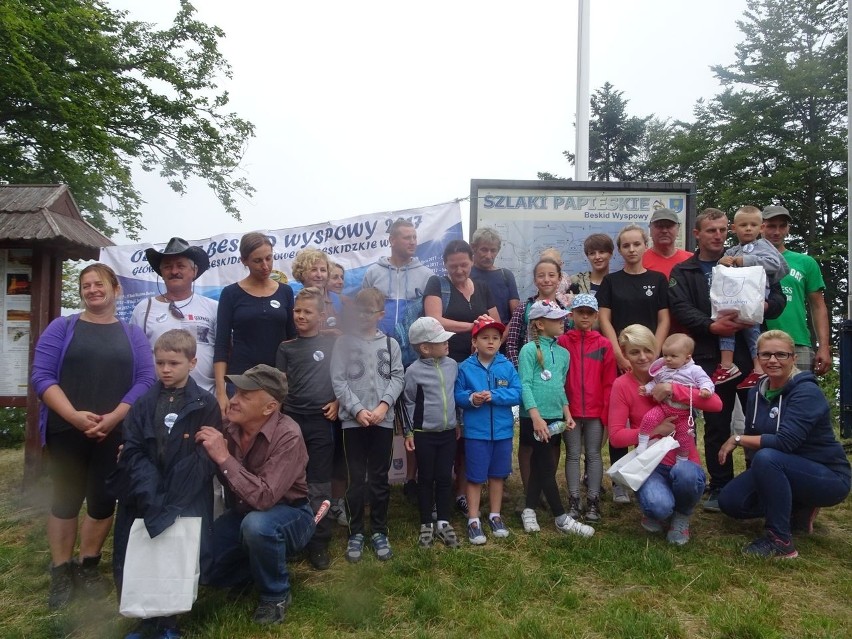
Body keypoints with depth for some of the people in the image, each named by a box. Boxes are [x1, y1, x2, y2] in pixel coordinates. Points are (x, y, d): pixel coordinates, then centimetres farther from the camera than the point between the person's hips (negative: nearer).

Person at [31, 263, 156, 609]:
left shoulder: (133, 334, 7)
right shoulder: (61, 327, 4)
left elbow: (146, 380, -2)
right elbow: (41, 376, -6)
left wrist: (113, 417, -15)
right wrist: (75, 416, -18)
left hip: (115, 433, 1)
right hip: (67, 431, -1)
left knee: (104, 501, 7)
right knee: (66, 499, 9)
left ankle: (87, 567, 27)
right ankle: (61, 572, 25)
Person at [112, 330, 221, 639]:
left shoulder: (206, 405, -4)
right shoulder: (143, 403, 6)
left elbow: (204, 460, -9)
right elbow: (133, 453, -2)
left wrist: (170, 506, -17)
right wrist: (153, 500, -16)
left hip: (188, 501, -3)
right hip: (144, 498, 3)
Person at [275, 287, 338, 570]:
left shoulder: (333, 343, 3)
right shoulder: (286, 348, 8)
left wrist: (338, 401, -4)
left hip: (321, 421, -2)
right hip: (291, 420, 2)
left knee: (319, 486, 3)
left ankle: (319, 543, 13)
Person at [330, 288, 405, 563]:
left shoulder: (390, 343, 8)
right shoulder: (344, 342, 3)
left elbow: (397, 378, 2)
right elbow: (338, 381, -3)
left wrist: (383, 405, -12)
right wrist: (357, 409, -12)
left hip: (383, 421, 1)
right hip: (353, 420, -1)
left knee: (380, 479, 10)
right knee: (355, 480, 6)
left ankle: (379, 532, 23)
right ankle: (355, 533, 20)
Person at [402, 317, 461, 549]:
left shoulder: (452, 365, 1)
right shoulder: (413, 371, -12)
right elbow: (408, 403, -4)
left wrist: (457, 423, 16)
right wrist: (408, 432, -3)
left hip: (448, 432, 4)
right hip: (424, 434, -3)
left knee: (445, 478, 10)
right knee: (426, 479, 9)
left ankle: (443, 522, 24)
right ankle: (426, 525, 22)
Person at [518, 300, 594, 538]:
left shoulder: (563, 353, 11)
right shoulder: (529, 350, -9)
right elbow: (524, 386, -14)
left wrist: (567, 414, 11)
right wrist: (536, 417, -20)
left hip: (555, 418, 7)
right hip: (535, 418, -6)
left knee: (539, 465, 14)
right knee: (547, 468, -1)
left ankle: (529, 511, 25)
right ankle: (562, 519, 8)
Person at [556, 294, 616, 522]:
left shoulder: (604, 344, 1)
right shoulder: (562, 342, -1)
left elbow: (609, 381, 2)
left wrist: (607, 410, -3)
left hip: (596, 411, 0)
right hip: (570, 410, 0)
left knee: (594, 455, 8)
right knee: (573, 455, 8)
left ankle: (593, 501, 16)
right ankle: (574, 501, 17)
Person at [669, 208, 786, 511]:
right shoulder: (682, 273, 9)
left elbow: (778, 296, 6)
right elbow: (681, 308, -6)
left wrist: (763, 307, -16)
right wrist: (711, 326, -22)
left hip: (750, 351, 1)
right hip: (710, 357, -1)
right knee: (716, 424, 5)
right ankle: (720, 488, 17)